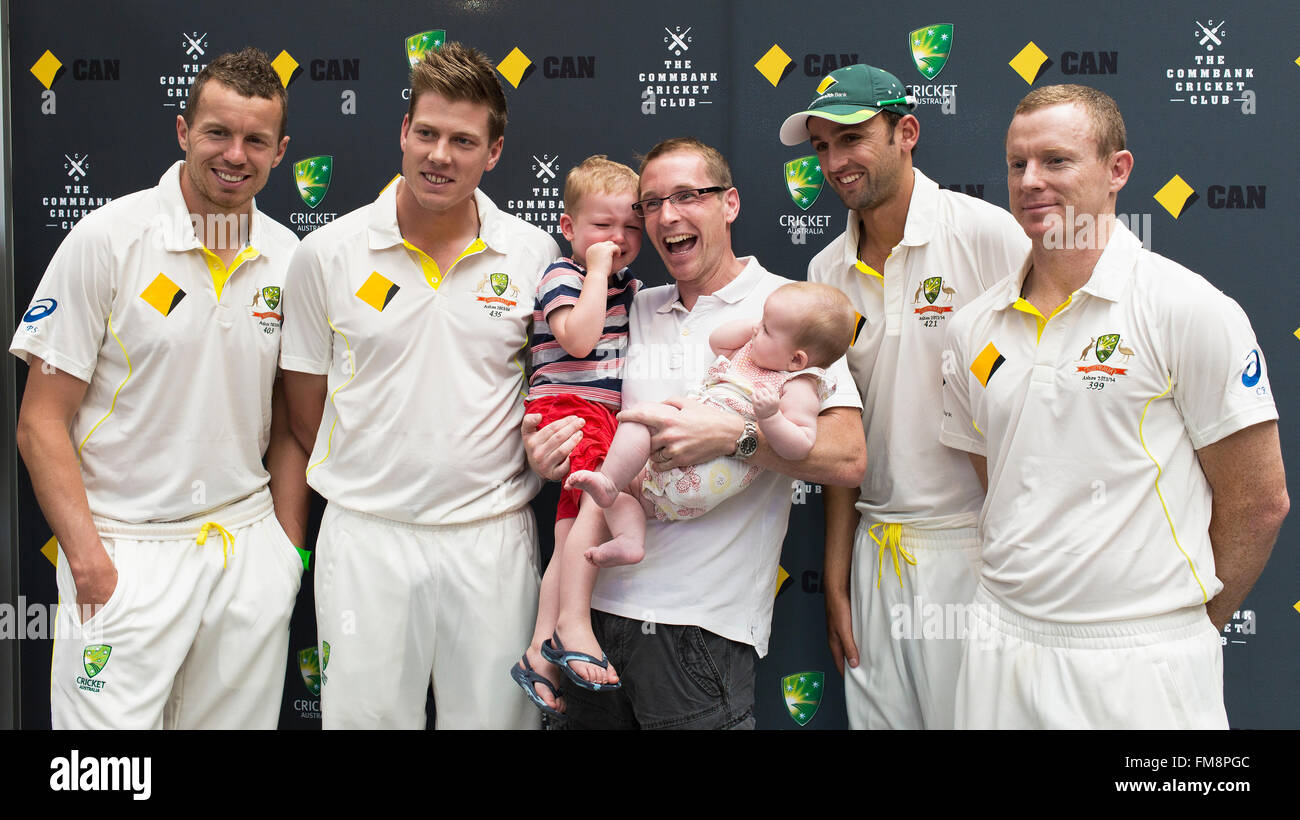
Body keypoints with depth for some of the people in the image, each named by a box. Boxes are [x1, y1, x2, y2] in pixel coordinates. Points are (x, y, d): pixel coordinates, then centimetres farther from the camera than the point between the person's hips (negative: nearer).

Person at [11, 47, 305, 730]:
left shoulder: (287, 259, 5)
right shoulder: (107, 240, -7)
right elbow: (42, 423, -7)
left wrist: (288, 545, 5)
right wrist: (88, 558, -13)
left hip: (249, 548, 4)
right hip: (124, 550, -3)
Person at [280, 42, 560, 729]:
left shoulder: (534, 255, 0)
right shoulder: (328, 253, -1)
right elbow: (306, 410, 7)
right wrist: (368, 482, 5)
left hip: (494, 537, 1)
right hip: (366, 536, 0)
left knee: (496, 714, 10)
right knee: (365, 714, 7)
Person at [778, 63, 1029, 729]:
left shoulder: (988, 235, -8)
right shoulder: (827, 272, 8)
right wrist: (836, 577, 9)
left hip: (979, 544, -4)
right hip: (878, 549, 5)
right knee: (878, 716, 9)